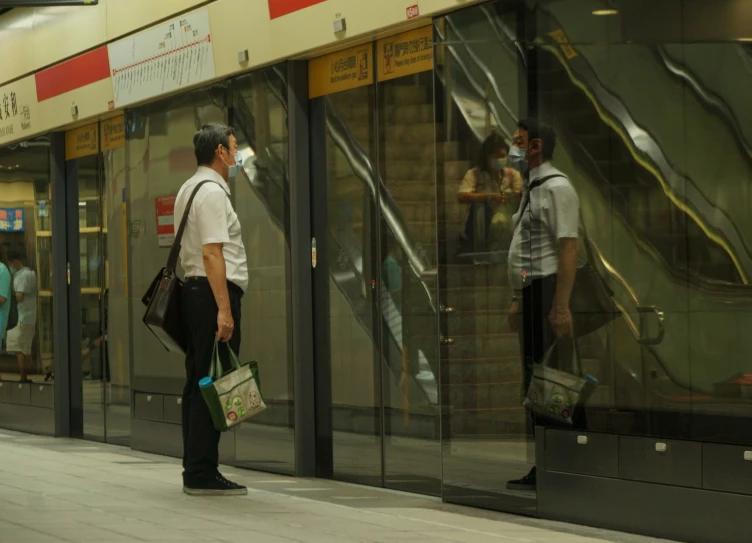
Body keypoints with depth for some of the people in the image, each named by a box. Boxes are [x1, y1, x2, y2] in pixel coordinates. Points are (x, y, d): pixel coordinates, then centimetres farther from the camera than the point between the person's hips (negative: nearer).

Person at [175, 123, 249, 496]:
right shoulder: (212, 191, -13)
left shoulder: (188, 190, 19)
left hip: (193, 288, 11)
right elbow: (212, 253, -20)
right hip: (214, 292, -11)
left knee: (197, 382, 12)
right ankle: (203, 475, -10)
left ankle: (194, 469, 16)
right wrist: (224, 309, -23)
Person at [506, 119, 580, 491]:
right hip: (531, 293, 10)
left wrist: (561, 305, -24)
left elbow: (569, 248, -18)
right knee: (533, 382, 11)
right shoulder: (531, 189, 20)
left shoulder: (556, 187, -10)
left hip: (548, 290, -10)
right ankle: (542, 469, 15)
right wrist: (518, 299, 23)